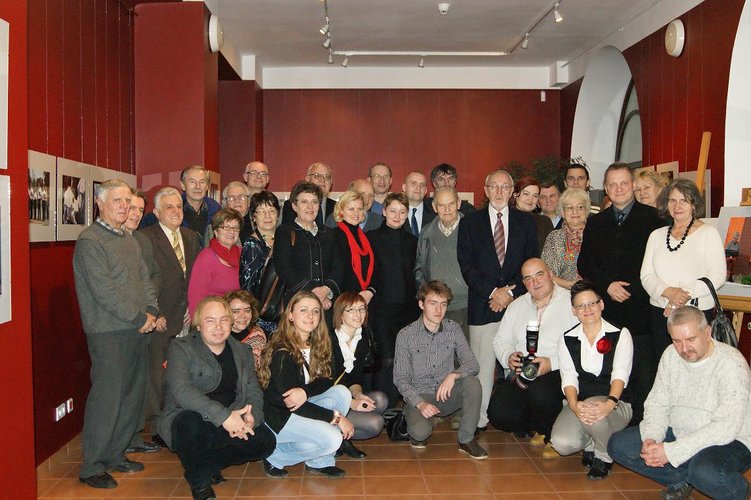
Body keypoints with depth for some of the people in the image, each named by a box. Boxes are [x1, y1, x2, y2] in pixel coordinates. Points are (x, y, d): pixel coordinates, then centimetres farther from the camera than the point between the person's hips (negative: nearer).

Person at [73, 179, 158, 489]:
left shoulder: (129, 240, 17)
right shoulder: (89, 241, -10)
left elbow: (144, 278, 17)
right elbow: (103, 290, -17)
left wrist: (151, 310, 0)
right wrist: (139, 318, -14)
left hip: (136, 330, 8)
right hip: (108, 333, -8)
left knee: (133, 395, 13)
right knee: (106, 399, -4)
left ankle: (116, 455, 27)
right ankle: (92, 468, 9)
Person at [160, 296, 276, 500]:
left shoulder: (240, 352, 11)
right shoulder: (181, 349, -6)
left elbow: (254, 392, 9)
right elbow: (181, 391, -22)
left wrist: (252, 416, -16)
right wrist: (224, 416, -31)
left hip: (231, 424, 5)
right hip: (189, 420, -5)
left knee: (266, 441, -17)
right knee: (192, 422, -37)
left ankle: (209, 465, 4)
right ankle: (199, 482, -9)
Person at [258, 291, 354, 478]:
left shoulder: (315, 346, 4)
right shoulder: (282, 352, -21)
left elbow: (326, 381, -2)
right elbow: (289, 402, -22)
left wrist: (305, 391, -25)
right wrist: (335, 417, -21)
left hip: (299, 410, 8)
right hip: (276, 417, -8)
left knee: (341, 392, -12)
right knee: (332, 439, -22)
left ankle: (320, 461, -4)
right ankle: (275, 457, -1)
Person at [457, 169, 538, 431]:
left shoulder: (526, 222, 12)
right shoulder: (470, 223, 8)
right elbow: (466, 265, 1)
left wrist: (511, 293, -5)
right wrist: (492, 291, -9)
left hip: (517, 302, 1)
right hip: (482, 304, -1)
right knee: (482, 363, -2)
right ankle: (479, 419, 6)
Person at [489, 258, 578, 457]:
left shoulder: (571, 302, -2)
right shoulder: (517, 306, 18)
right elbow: (500, 339, 17)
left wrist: (552, 362, -22)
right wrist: (509, 357, -6)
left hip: (556, 373, -5)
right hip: (520, 375, 5)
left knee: (539, 391, -37)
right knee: (498, 414, -18)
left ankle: (554, 436, -5)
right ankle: (540, 427, 13)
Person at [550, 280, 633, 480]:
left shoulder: (620, 335, 2)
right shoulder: (567, 340, 8)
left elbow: (620, 374, -12)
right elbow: (568, 378, -4)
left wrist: (608, 404, -32)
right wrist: (574, 405, -26)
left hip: (615, 405, -2)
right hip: (580, 402, 2)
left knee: (594, 406, -38)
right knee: (561, 443, -27)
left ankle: (605, 456, -6)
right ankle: (592, 445, 11)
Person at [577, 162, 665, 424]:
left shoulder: (652, 218, 2)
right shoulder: (595, 222, 14)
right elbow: (584, 264, 11)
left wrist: (632, 289, -11)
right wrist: (607, 285, -4)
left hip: (641, 308, -3)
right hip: (606, 310, 3)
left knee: (643, 372, -1)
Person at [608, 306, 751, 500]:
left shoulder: (731, 363, -20)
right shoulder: (671, 355, -1)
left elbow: (727, 427, -27)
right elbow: (657, 403, 4)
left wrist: (671, 451, -28)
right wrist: (651, 438, -17)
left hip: (728, 441, -5)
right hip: (678, 433, 6)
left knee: (705, 471, -38)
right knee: (618, 444, -8)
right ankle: (683, 479, -1)